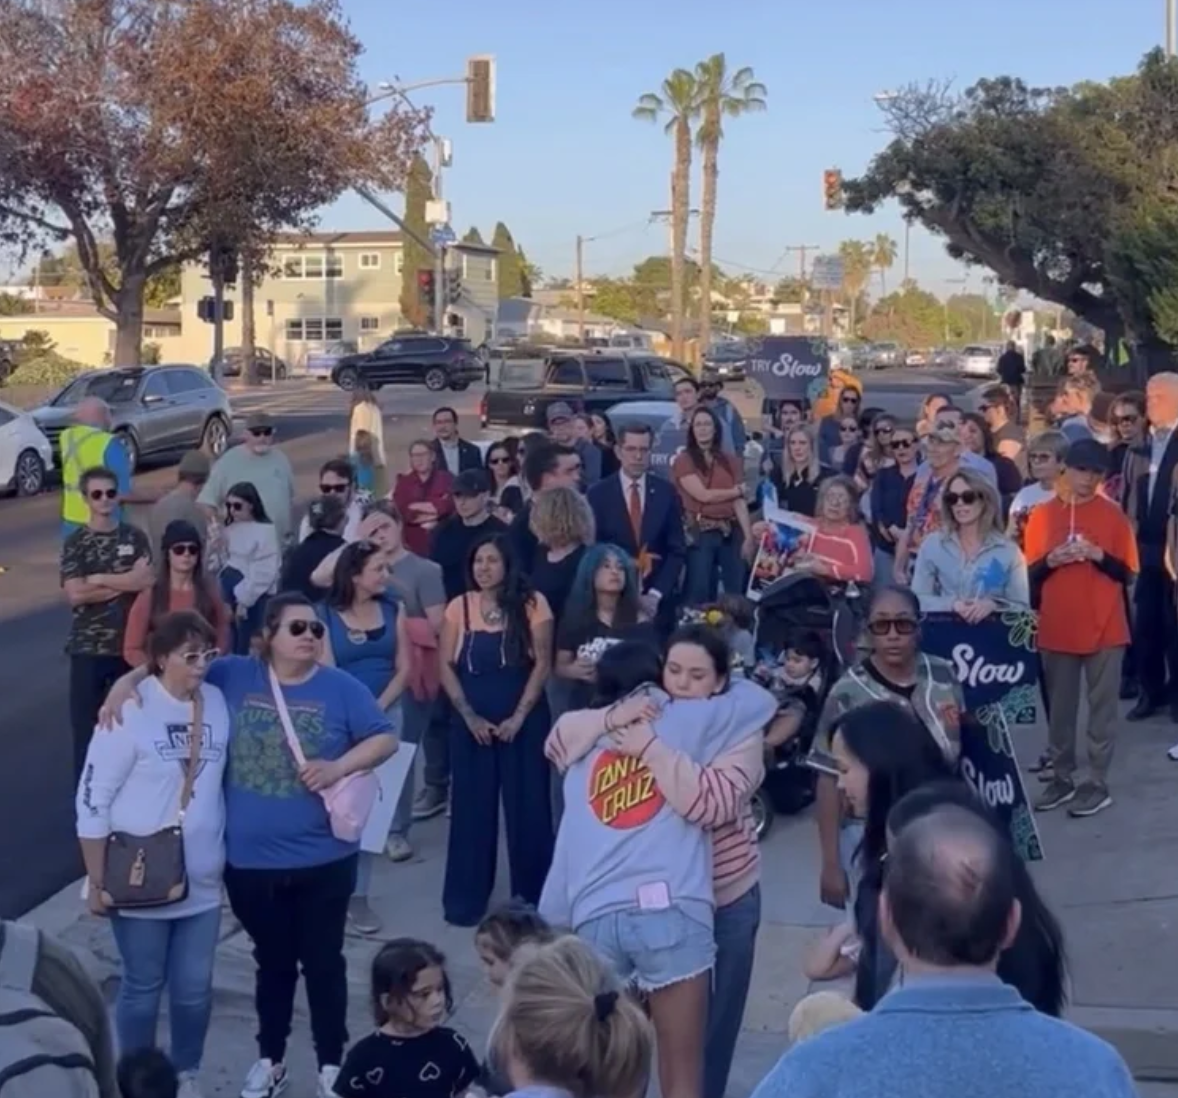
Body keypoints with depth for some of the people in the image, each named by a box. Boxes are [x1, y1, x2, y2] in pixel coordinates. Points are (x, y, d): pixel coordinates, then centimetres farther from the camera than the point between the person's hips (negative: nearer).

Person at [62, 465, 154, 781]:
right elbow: (75, 594, -14)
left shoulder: (134, 537, 3)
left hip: (131, 642, 2)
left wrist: (98, 580, -14)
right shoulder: (75, 543, -3)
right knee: (87, 721, 3)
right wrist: (126, 582, -12)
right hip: (89, 646, -1)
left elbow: (148, 580, -10)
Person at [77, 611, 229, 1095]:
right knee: (143, 987, 11)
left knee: (195, 988, 14)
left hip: (201, 881, 4)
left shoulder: (218, 703, -3)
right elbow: (93, 800, -12)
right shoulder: (130, 713, -16)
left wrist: (226, 857, 13)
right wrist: (98, 882, -10)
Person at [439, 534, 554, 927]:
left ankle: (533, 893, 15)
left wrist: (518, 717, -12)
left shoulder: (532, 604, -3)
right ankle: (466, 898, 12)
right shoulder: (459, 607, 2)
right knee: (471, 807, 5)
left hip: (524, 720, -1)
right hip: (471, 721, 2)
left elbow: (542, 664, -5)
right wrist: (469, 716, -8)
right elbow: (446, 666, 1)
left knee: (527, 804, 3)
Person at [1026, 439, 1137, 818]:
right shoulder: (1043, 514, 4)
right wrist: (1051, 560, -13)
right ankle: (1062, 778, 18)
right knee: (1059, 708, 8)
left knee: (1101, 707, 1)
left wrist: (1099, 555, -16)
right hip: (1057, 627, 2)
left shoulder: (1113, 515, 0)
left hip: (1104, 629, -2)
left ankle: (1098, 784, 7)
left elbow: (1128, 574, 0)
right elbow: (1030, 574, 6)